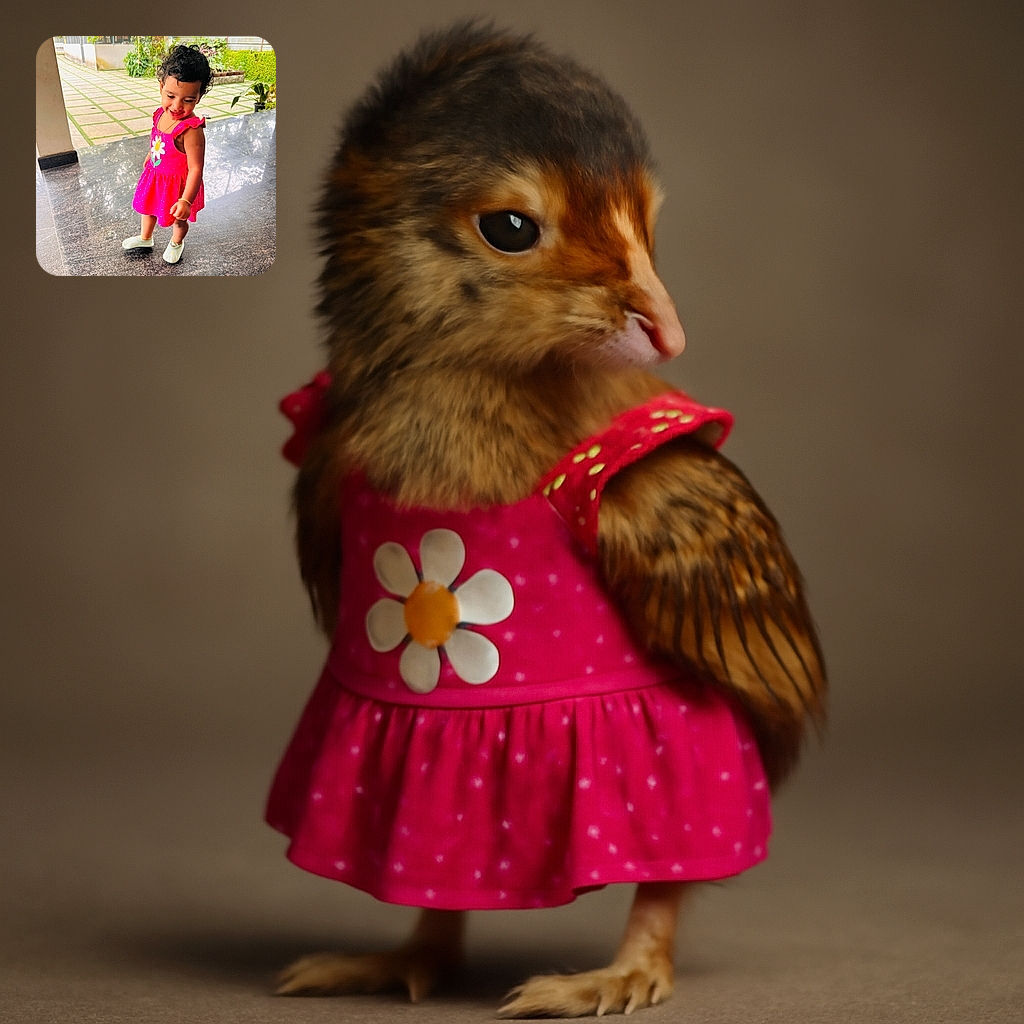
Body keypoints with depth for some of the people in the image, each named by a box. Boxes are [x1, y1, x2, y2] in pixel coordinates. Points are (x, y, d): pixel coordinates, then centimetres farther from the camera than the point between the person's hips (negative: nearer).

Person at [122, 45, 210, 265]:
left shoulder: (191, 131, -38)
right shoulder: (161, 115, -15)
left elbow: (196, 169, -36)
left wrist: (186, 201, -40)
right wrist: (149, 157, 26)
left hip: (176, 182, -6)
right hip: (155, 176, 6)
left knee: (178, 218, 21)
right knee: (148, 207, 29)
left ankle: (176, 242, 53)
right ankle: (145, 238, 57)